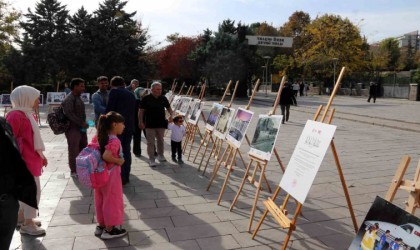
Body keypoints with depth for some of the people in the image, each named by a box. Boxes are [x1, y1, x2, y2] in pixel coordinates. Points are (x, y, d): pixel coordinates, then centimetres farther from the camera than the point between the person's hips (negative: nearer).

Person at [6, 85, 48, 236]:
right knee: (33, 191, -4)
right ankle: (27, 225, 8)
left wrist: (41, 156, 21)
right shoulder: (15, 116, -19)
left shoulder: (26, 114, 11)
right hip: (25, 161, -10)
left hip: (31, 159, 10)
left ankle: (23, 218, 33)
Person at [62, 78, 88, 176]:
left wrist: (84, 124, 7)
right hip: (73, 129, -9)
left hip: (81, 128, 9)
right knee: (74, 150, 0)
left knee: (83, 149, 15)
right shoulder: (69, 99, -13)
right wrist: (81, 123, -22)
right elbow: (69, 114, -22)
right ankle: (74, 171, 11)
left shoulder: (78, 98, 16)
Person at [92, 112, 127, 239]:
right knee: (112, 201, 6)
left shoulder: (98, 136, 3)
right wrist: (118, 161, -19)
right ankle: (109, 230, 18)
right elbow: (106, 156, -33)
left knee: (101, 199, 19)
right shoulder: (114, 141, -23)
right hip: (111, 175, -8)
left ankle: (101, 226, 34)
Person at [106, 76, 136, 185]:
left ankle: (119, 177, 3)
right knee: (126, 151, 12)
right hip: (129, 126, 6)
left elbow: (109, 109, -8)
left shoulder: (114, 91, -2)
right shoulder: (131, 94, 18)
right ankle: (125, 176, 18)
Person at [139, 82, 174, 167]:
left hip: (161, 124, 4)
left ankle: (160, 155, 33)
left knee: (160, 140, 15)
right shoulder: (146, 99, -7)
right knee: (151, 142, 0)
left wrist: (171, 114, -2)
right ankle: (151, 159, 8)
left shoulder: (163, 98, 4)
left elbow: (168, 107, 17)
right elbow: (141, 111, -3)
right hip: (150, 124, -3)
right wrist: (140, 122, -8)